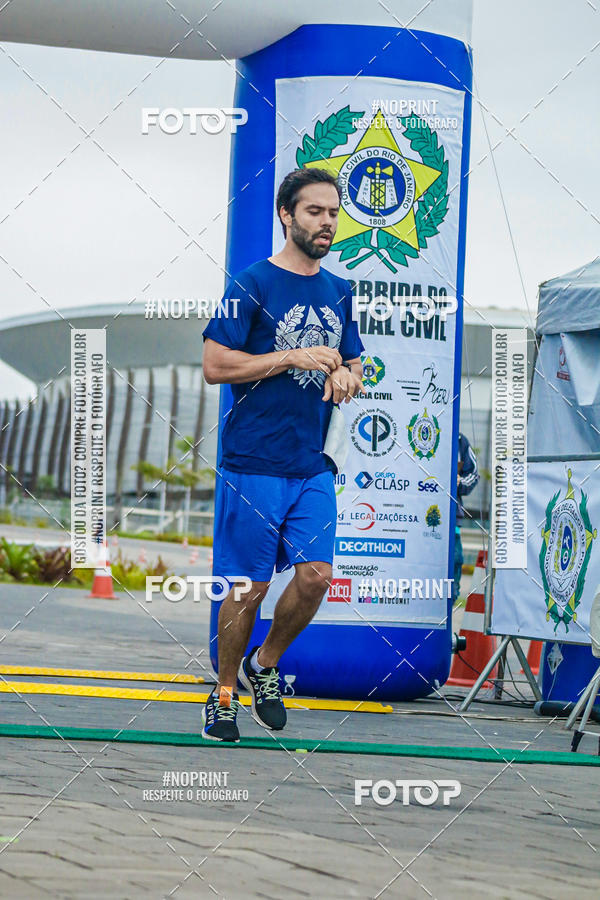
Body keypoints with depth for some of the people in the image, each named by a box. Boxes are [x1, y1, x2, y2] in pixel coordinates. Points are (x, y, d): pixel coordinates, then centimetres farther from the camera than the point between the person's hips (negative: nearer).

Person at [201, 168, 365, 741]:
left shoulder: (338, 292, 14)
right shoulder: (252, 284, -6)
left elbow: (354, 363, 24)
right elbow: (214, 366, -11)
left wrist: (346, 376, -1)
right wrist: (293, 357, -15)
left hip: (313, 467, 5)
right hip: (254, 463, -5)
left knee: (315, 576, -3)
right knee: (249, 586, -1)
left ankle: (264, 666, 21)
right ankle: (225, 693, 16)